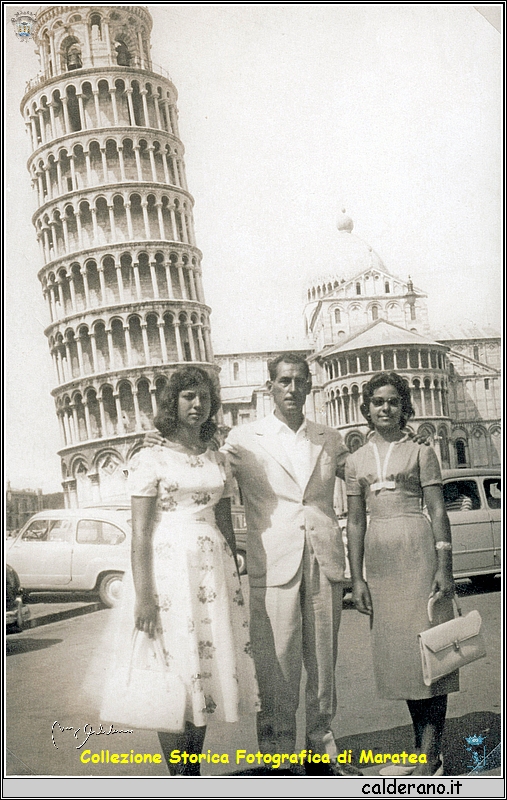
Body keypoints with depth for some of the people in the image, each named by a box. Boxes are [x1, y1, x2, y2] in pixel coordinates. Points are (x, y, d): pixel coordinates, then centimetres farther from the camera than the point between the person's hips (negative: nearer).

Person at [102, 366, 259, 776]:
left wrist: (235, 581, 12)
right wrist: (143, 595, -13)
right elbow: (140, 531, -6)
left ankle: (194, 770, 20)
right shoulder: (150, 459, -1)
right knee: (175, 674, -2)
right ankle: (179, 777, 10)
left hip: (214, 569, 5)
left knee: (209, 668, 6)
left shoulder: (218, 461, 14)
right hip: (168, 567, -5)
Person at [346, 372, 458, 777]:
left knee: (427, 648, -5)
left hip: (418, 550, -4)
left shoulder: (421, 452, 3)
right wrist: (357, 577, 5)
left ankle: (432, 757, 0)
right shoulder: (356, 461, 11)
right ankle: (421, 751, 19)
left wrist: (444, 565, -9)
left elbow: (438, 512, -1)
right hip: (379, 557, 4)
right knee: (398, 654, 8)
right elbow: (356, 521, 11)